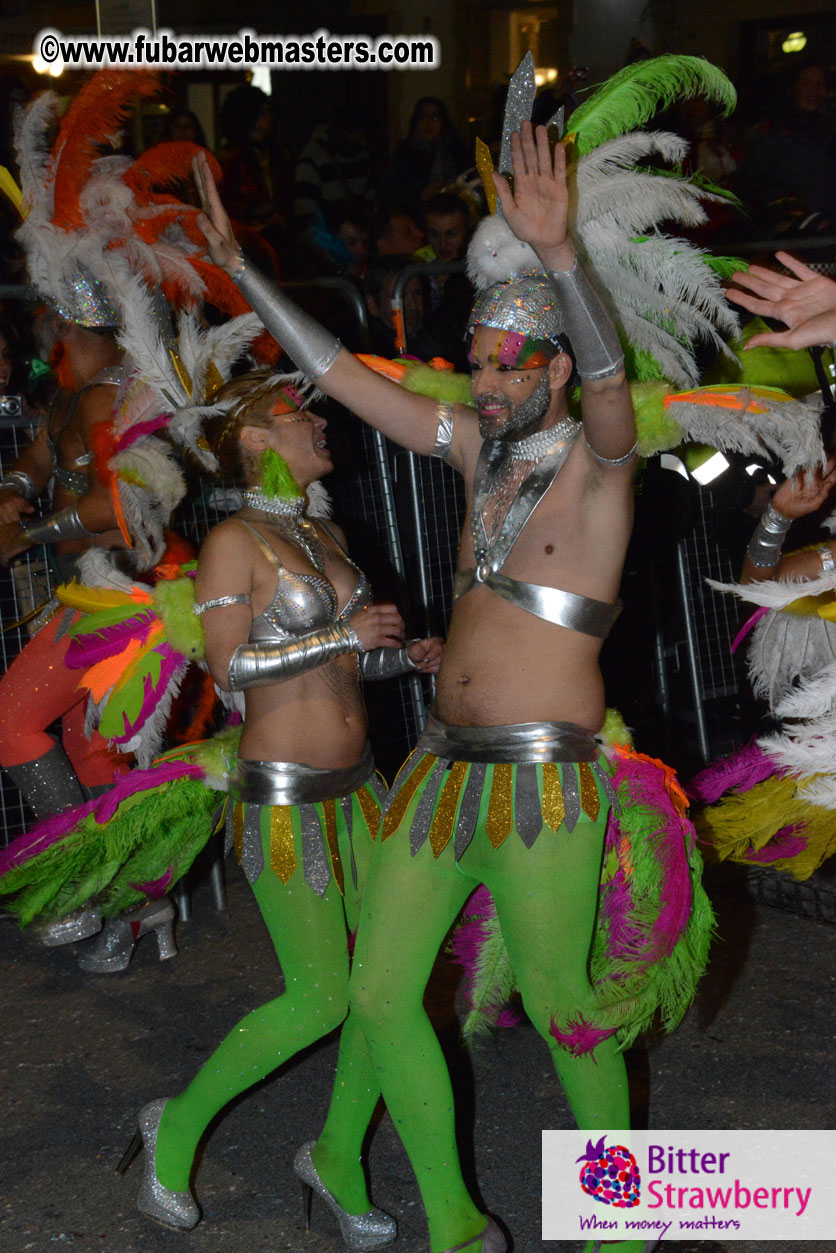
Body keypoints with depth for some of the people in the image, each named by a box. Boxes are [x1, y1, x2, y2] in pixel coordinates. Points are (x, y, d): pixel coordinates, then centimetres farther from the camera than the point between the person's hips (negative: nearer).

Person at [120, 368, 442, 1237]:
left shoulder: (326, 536, 14)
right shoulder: (235, 542, -9)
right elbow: (230, 666, -15)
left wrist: (405, 657, 4)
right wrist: (343, 636, -19)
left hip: (355, 783, 7)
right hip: (285, 794, -7)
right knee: (322, 999, -4)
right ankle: (177, 1127, 17)